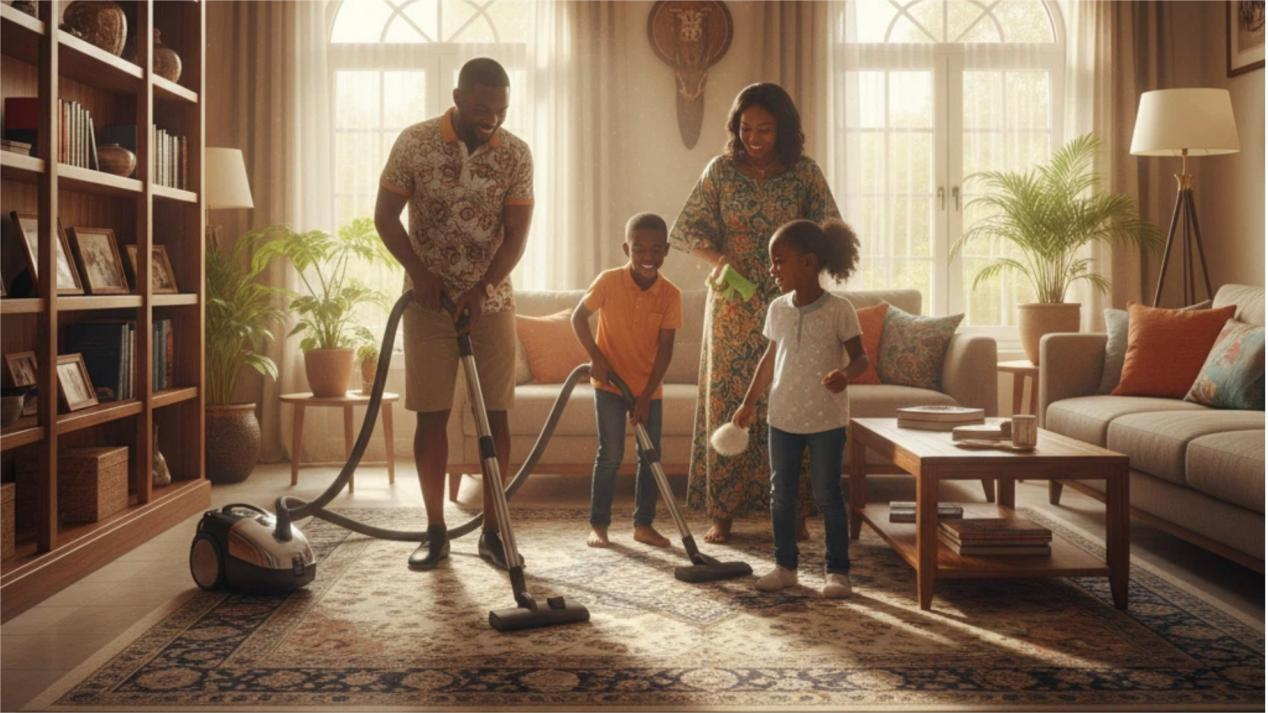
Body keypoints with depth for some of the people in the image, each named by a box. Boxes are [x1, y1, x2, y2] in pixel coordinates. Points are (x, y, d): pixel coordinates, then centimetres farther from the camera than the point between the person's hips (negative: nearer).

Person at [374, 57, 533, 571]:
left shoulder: (516, 154, -3)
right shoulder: (414, 143, -7)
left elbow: (517, 234, -5)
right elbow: (385, 216, -2)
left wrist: (481, 288, -17)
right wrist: (418, 271, -14)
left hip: (491, 302, 1)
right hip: (428, 302, -1)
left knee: (495, 414, 1)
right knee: (431, 415, 0)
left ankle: (492, 532, 11)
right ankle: (436, 532, 11)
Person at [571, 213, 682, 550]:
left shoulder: (670, 294, -10)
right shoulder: (609, 281, -13)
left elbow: (665, 349, -9)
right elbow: (578, 317, -3)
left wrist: (646, 395, -12)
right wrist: (595, 357, -15)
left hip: (648, 387, 3)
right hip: (609, 382, -3)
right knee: (611, 454, -3)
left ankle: (644, 524, 19)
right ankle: (598, 524, 9)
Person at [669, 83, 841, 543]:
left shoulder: (805, 172, 3)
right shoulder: (721, 170, 3)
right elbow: (683, 230, 3)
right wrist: (718, 258, -15)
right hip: (734, 307, 0)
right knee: (727, 402, 1)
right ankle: (722, 513, 9)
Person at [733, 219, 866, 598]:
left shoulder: (839, 310, -11)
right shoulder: (778, 309, 2)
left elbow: (860, 357, -6)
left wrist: (846, 374, -28)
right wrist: (749, 402, 16)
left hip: (826, 419, -4)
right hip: (783, 417, 5)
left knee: (827, 495, 3)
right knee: (781, 494, 9)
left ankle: (838, 570, 16)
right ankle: (785, 565, 23)